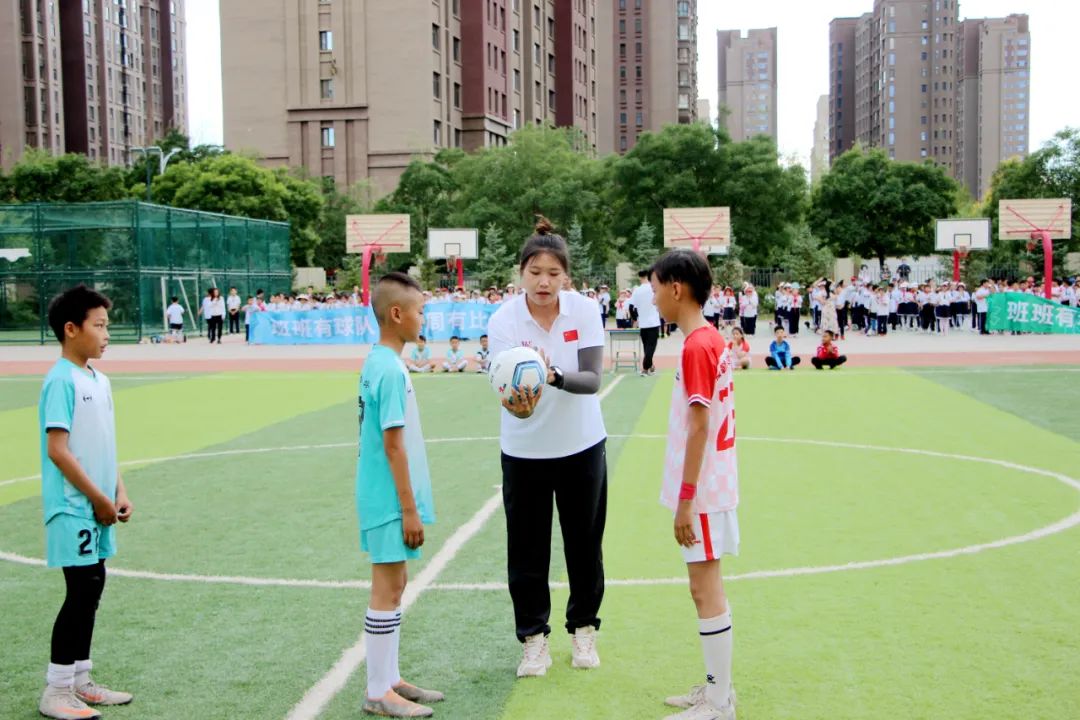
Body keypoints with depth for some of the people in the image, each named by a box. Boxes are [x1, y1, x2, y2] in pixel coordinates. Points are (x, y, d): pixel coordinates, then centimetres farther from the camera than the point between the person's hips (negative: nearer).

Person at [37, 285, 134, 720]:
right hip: (74, 510, -8)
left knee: (91, 591, 13)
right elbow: (58, 450, -18)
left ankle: (80, 681, 24)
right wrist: (99, 499, -14)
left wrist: (119, 492, 8)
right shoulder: (61, 381, -15)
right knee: (81, 593, -5)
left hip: (98, 510, 8)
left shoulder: (99, 380, 12)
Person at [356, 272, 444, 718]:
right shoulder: (391, 370, -20)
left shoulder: (377, 363, 9)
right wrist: (410, 509, -17)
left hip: (382, 496, 10)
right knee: (387, 589, -1)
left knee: (393, 584, 16)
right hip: (390, 499, -10)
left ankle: (389, 679, 26)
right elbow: (393, 445, -21)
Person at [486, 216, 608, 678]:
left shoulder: (585, 310, -14)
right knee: (527, 548, 4)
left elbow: (591, 379, -24)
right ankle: (534, 636, 23)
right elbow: (511, 396, -24)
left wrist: (553, 376, -43)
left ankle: (583, 629, 32)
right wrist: (521, 404, -47)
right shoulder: (503, 320, -16)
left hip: (582, 445, 1)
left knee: (585, 543, 12)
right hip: (524, 450, -1)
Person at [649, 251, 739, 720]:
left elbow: (699, 426, -21)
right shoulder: (713, 339, 9)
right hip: (711, 486, 9)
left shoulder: (696, 347, -19)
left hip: (701, 490, -9)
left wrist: (686, 499, -18)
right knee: (707, 588, 16)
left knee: (706, 589, -2)